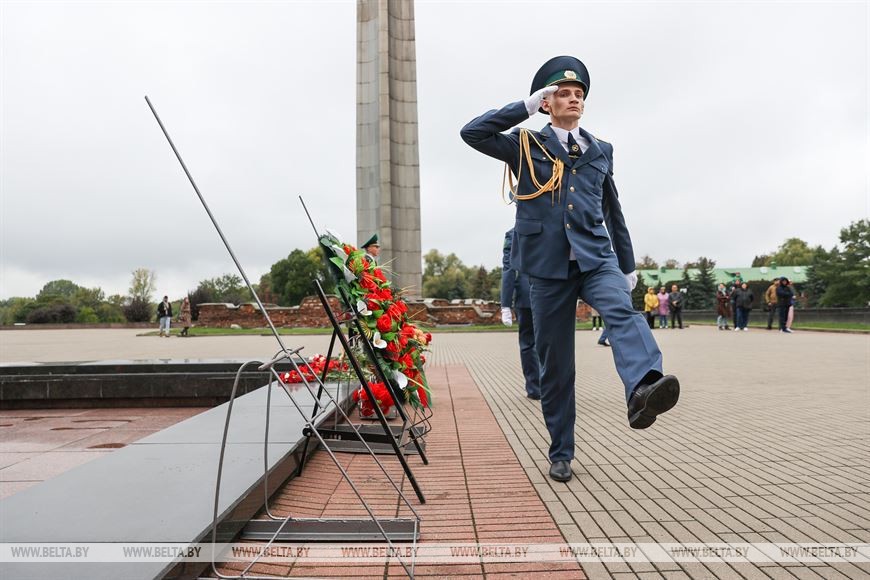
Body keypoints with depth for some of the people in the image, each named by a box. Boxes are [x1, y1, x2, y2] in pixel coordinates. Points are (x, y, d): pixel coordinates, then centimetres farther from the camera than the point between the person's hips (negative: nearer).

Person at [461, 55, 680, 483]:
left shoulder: (600, 151, 16)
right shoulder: (525, 146, 8)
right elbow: (472, 133, -7)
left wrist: (628, 265, 23)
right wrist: (526, 106, -3)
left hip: (596, 259, 2)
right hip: (548, 265, -2)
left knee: (622, 310, -31)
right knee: (554, 364, 2)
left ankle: (643, 389, -55)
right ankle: (561, 453, 15)